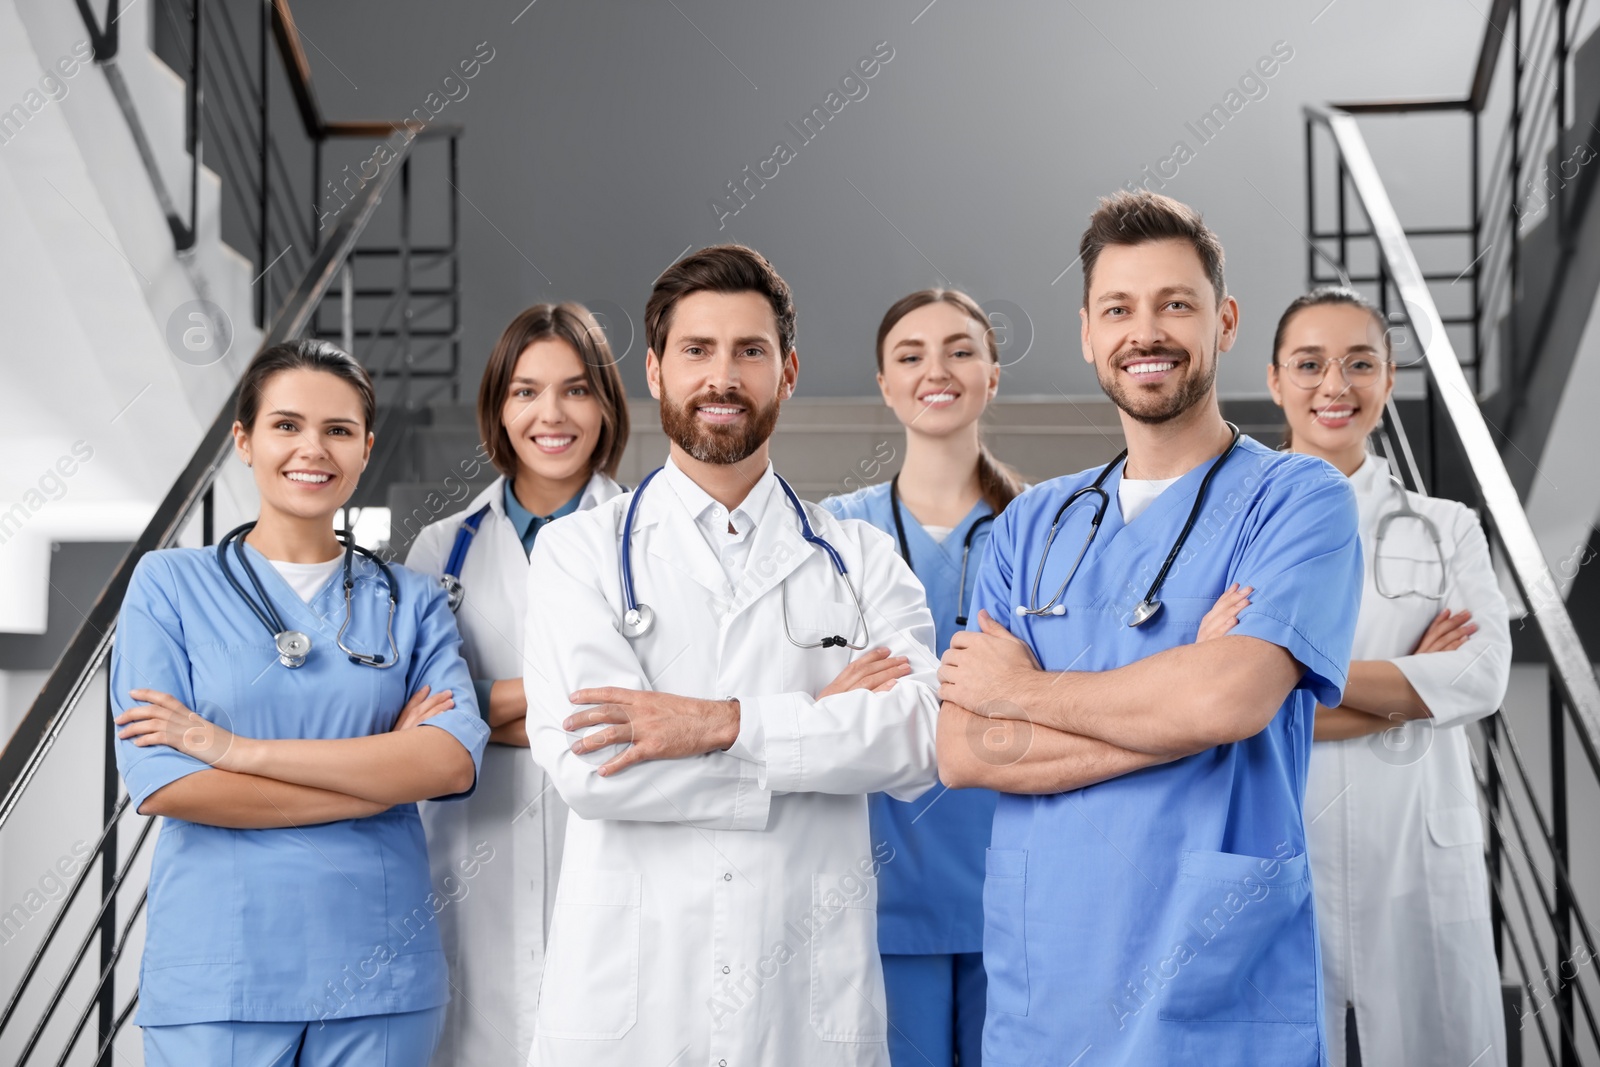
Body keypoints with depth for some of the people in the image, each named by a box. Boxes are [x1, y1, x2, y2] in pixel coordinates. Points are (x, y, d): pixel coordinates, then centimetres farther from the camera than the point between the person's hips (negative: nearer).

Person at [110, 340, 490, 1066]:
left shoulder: (410, 603, 8)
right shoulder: (169, 584, 4)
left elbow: (454, 761, -8)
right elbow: (157, 781, -8)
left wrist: (239, 749, -14)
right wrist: (380, 773, -9)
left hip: (379, 978, 2)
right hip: (216, 972, -2)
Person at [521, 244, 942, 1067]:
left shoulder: (861, 561, 7)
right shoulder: (581, 552, 3)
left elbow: (925, 738, -8)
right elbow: (587, 763, -12)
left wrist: (723, 724, -18)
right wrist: (824, 722, -8)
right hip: (626, 993, -1)